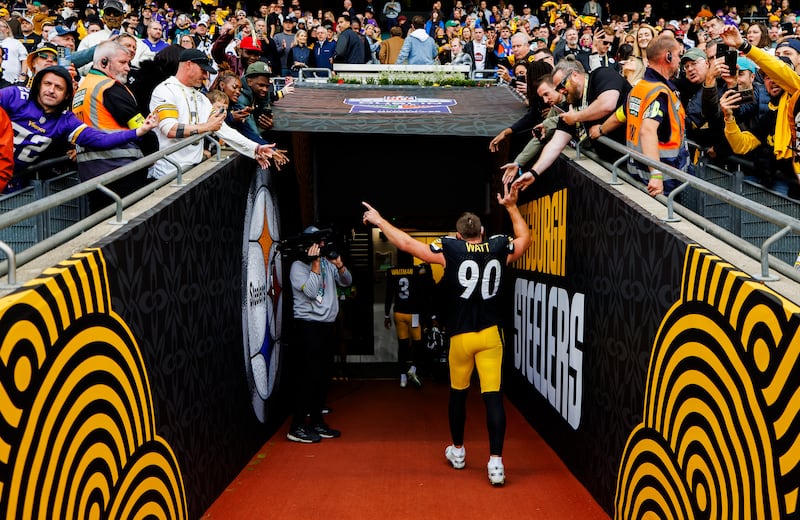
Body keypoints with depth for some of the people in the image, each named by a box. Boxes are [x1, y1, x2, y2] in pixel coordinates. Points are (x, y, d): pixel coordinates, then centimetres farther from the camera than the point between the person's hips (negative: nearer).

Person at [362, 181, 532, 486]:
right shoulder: (500, 248, 3)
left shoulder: (450, 250, -5)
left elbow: (407, 244, -2)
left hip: (460, 336, -1)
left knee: (458, 394, 17)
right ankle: (496, 461, -10)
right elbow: (525, 237, 24)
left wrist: (379, 221, 9)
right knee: (493, 397, -3)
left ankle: (458, 452, 34)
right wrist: (512, 207, 32)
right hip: (491, 335, 1)